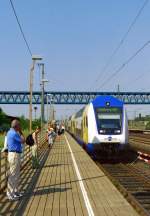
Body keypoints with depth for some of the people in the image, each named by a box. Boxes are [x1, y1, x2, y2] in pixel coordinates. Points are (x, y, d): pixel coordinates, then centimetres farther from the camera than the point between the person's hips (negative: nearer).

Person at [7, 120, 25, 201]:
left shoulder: (10, 132, 13)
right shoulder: (14, 133, -19)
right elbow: (23, 141, -11)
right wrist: (20, 132, -3)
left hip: (12, 154, 10)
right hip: (15, 155, -10)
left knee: (16, 175, 17)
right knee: (13, 175, -4)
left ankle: (15, 191, 26)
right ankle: (10, 194, 4)